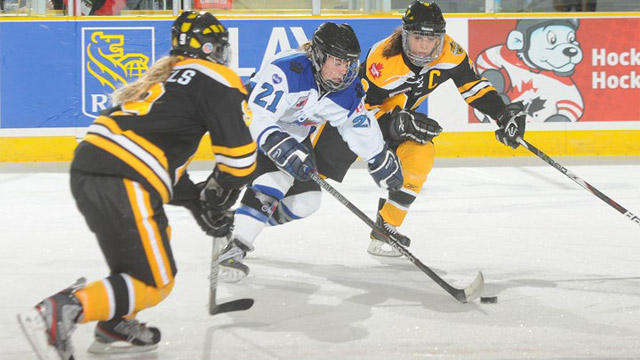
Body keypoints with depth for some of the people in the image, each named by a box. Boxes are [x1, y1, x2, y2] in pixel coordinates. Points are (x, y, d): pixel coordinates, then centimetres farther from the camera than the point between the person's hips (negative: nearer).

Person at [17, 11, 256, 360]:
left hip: (86, 167, 9)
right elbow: (239, 152, -2)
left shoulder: (165, 75, 30)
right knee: (153, 284, -2)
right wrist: (217, 199, 14)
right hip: (122, 183, -9)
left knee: (156, 238, 30)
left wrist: (194, 199, 30)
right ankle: (61, 311, -21)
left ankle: (115, 326, 25)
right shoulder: (219, 81, 3)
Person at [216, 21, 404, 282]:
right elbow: (256, 117, -40)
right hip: (250, 130, -8)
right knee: (276, 177, -32)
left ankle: (238, 221, 16)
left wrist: (383, 163, 9)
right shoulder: (287, 70, -35)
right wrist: (286, 152, -50)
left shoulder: (347, 90, -12)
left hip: (294, 136, 8)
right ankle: (233, 247, -34)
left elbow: (360, 129, 6)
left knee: (306, 200, 1)